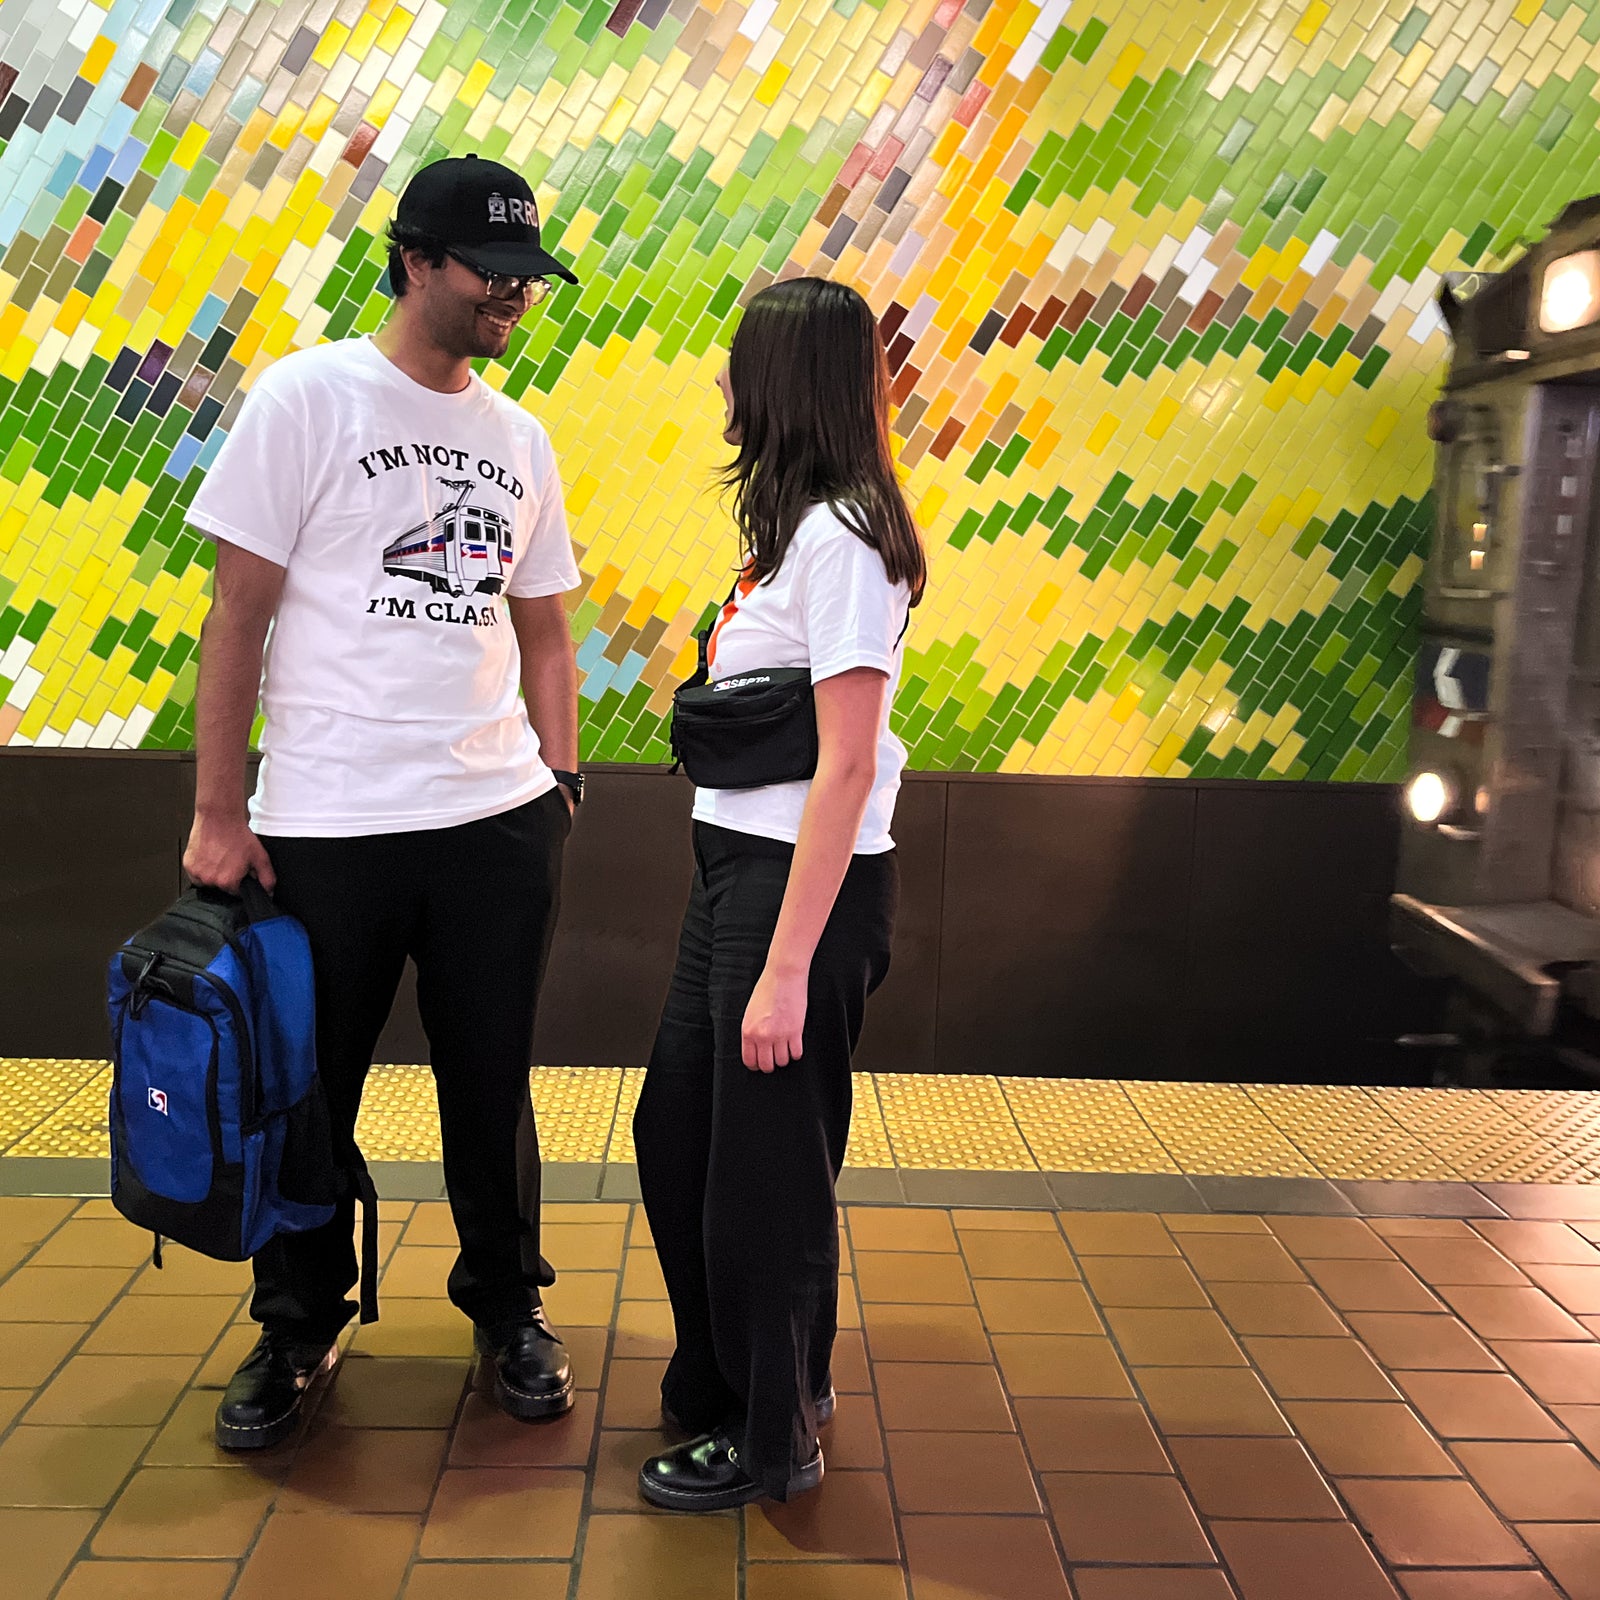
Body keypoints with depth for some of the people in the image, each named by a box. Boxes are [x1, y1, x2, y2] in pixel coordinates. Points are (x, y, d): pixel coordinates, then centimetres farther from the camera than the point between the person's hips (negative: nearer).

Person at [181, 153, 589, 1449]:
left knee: (493, 1085, 11)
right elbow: (239, 612, -5)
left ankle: (509, 1308, 30)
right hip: (327, 826, -3)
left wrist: (557, 782, 7)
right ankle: (299, 1324, 30)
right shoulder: (307, 397, -3)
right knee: (309, 1089, 9)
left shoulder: (520, 438, 11)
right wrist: (218, 812, -8)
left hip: (497, 821, 4)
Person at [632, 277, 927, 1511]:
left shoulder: (838, 536, -17)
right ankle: (728, 1377, 41)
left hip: (807, 883, -9)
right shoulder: (800, 526, 13)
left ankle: (774, 1436, 28)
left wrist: (788, 966, -22)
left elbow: (847, 769, -21)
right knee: (677, 1133, 20)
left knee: (764, 1167, 6)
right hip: (735, 863, 9)